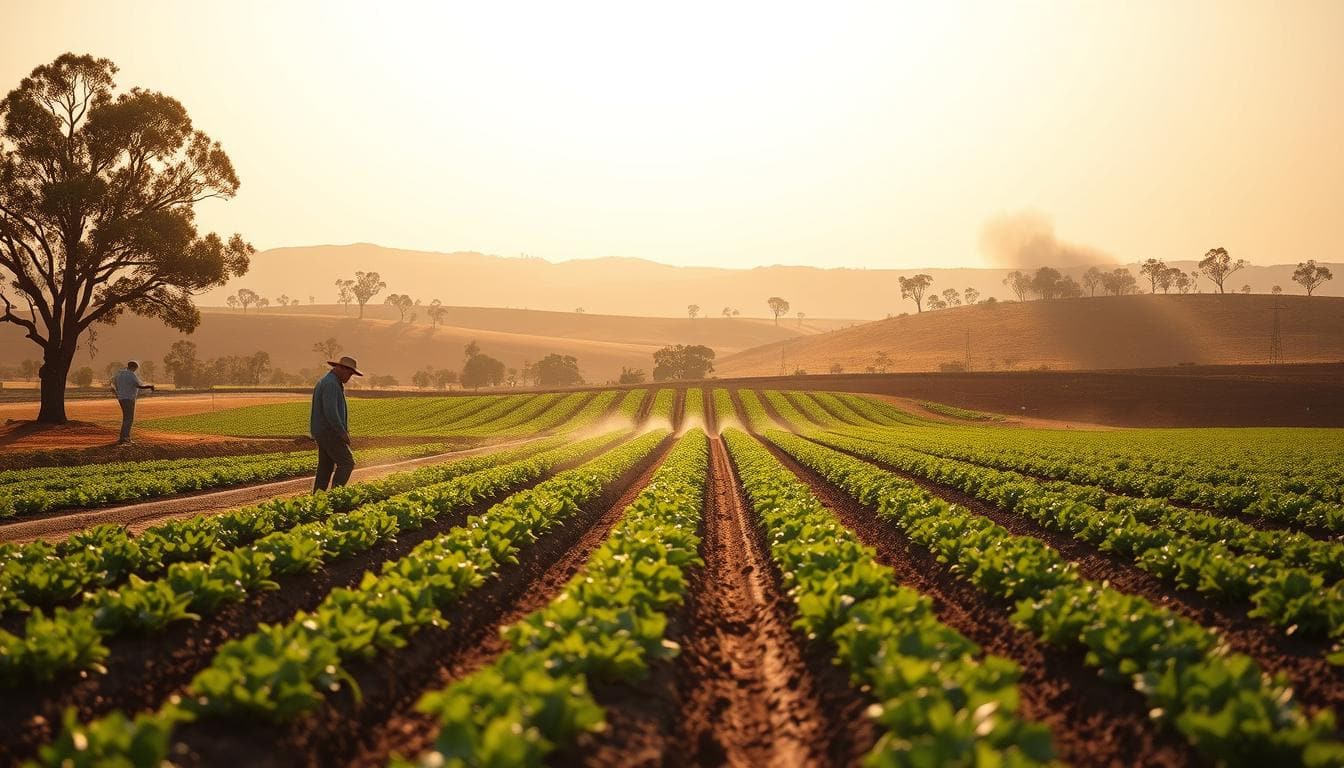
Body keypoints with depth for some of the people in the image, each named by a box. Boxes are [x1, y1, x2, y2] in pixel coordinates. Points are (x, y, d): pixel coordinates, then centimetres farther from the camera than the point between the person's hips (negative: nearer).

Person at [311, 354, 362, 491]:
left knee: (325, 467, 10)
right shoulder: (331, 384, -18)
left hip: (321, 432, 11)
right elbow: (330, 412, -24)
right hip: (329, 432, -11)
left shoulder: (324, 381, 18)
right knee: (346, 464, -7)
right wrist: (343, 433, -20)